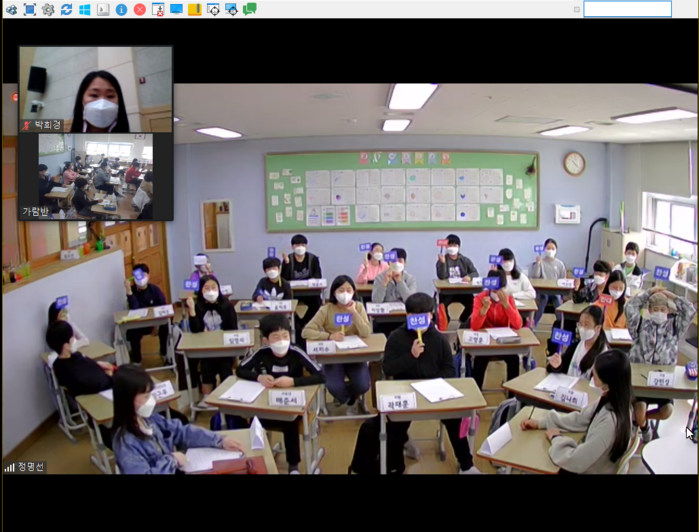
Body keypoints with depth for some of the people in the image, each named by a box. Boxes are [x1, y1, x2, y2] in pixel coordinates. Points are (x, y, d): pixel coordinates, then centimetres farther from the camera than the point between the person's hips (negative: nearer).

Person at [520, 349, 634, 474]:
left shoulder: (610, 422, -34)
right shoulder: (611, 401, -10)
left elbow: (575, 462, -30)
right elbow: (580, 419, 3)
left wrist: (556, 439, -13)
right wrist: (541, 423, -1)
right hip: (590, 466, 7)